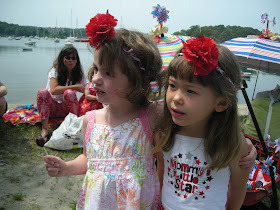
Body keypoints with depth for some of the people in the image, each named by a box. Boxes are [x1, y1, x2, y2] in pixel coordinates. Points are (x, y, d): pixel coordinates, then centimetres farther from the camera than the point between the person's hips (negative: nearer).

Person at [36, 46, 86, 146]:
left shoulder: (79, 75, 3)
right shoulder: (55, 70, -6)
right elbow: (53, 90, -23)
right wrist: (75, 87, -23)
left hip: (67, 108, 1)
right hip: (52, 107, 0)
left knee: (69, 93, -30)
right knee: (43, 91, -30)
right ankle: (45, 129, -36)